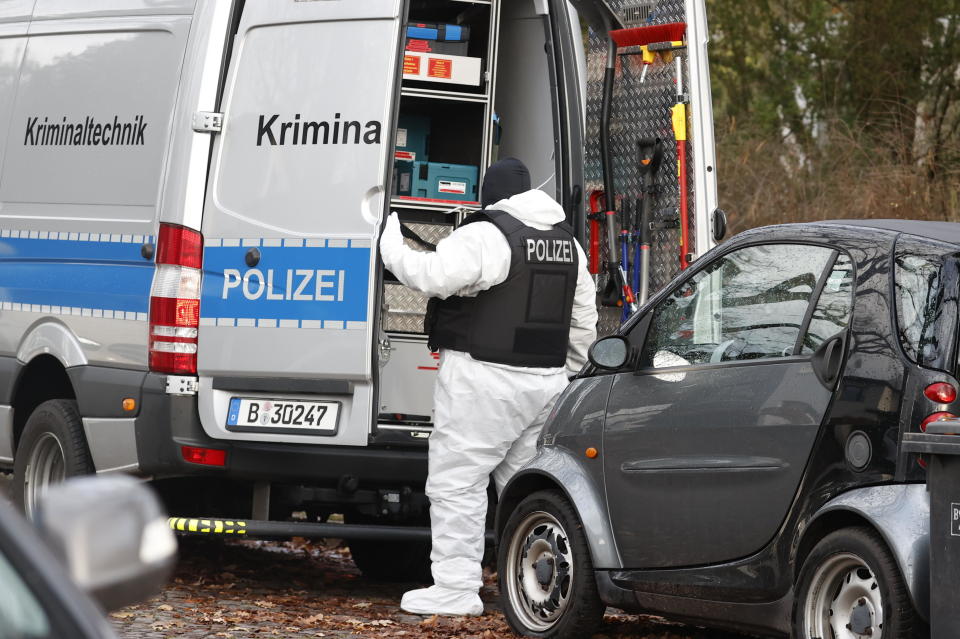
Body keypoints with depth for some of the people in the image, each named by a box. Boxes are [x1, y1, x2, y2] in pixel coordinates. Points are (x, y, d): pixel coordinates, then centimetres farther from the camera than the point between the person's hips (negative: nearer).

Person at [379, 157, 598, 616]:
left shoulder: (485, 236, -12)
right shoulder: (568, 243, 16)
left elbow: (431, 276, -24)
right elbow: (583, 323, 21)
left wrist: (390, 242, -9)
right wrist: (563, 371, 29)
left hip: (484, 380, -8)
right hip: (546, 381, 8)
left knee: (456, 482, -4)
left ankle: (455, 589, -6)